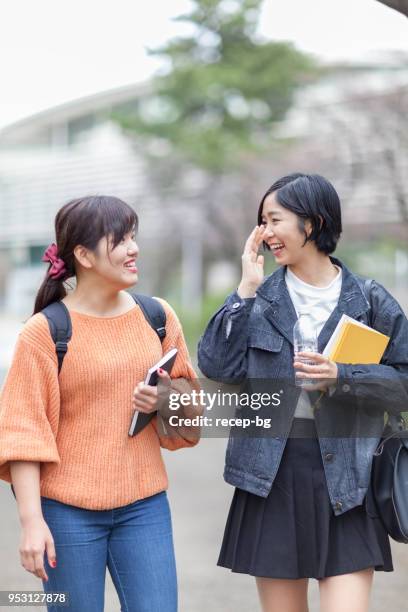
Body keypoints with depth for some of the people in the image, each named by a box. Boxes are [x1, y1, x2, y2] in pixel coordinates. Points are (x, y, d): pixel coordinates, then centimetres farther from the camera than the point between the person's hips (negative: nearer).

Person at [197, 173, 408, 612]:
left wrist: (341, 377, -16)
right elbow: (216, 366, -6)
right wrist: (246, 291, -8)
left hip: (345, 481, -2)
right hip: (272, 476, 2)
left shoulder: (370, 301, 0)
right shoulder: (260, 297, 6)